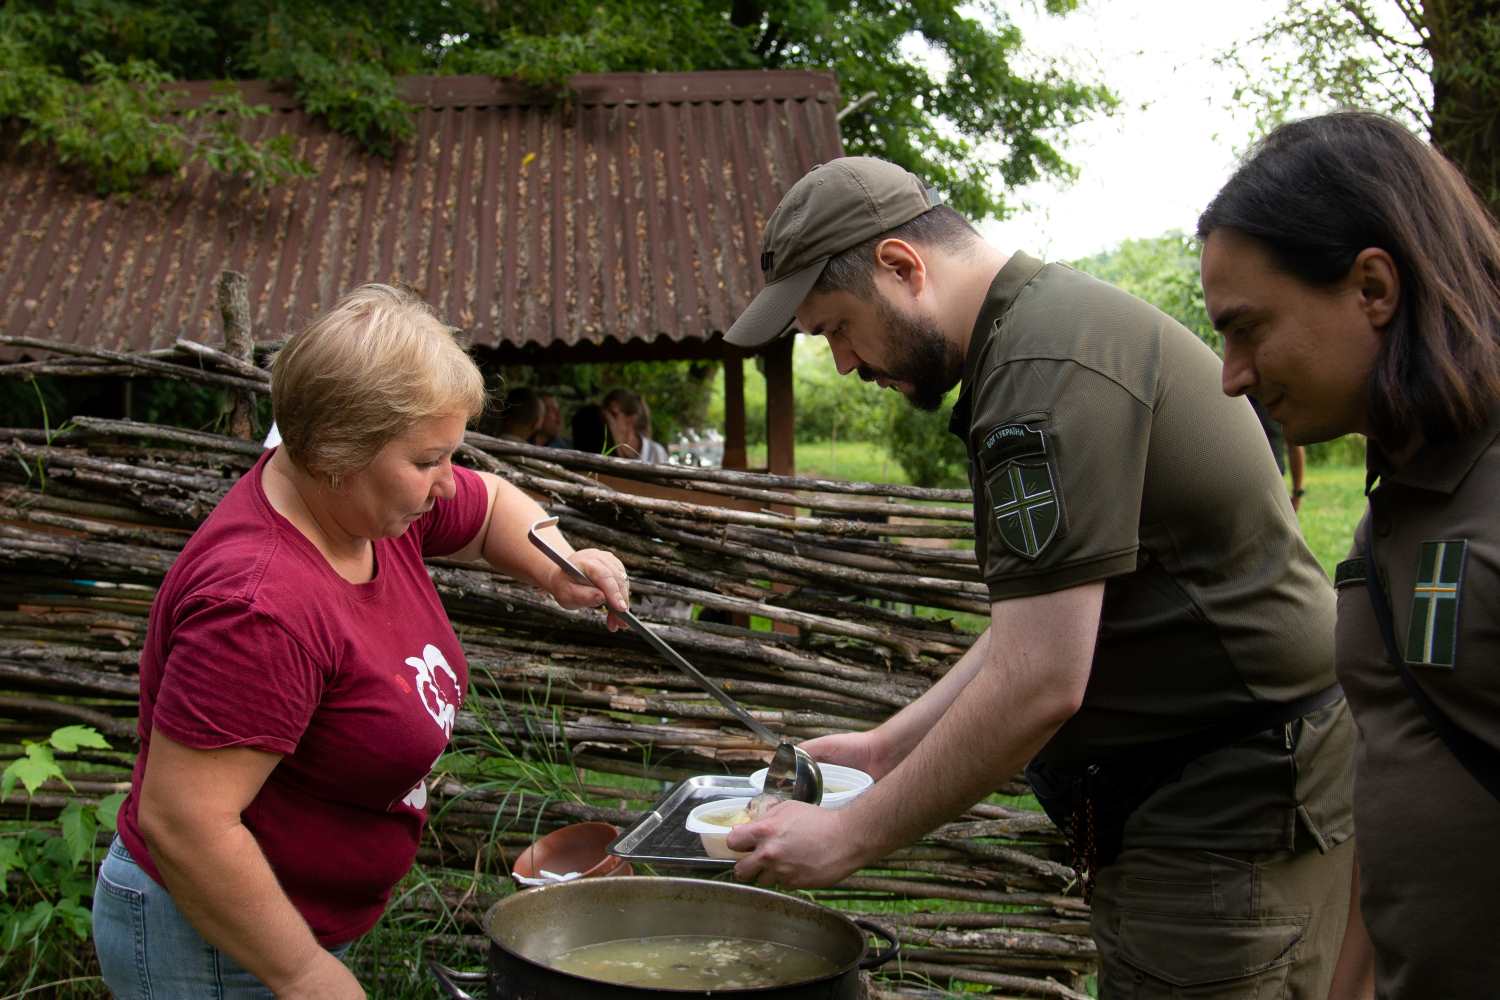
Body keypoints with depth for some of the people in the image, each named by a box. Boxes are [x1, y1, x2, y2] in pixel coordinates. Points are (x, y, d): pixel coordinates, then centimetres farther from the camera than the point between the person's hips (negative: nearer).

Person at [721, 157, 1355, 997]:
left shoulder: (1046, 363, -20)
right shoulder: (1058, 319, 13)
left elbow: (1038, 682, -24)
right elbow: (1042, 621, 17)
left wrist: (851, 836, -14)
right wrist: (887, 746, 14)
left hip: (1227, 820, -10)